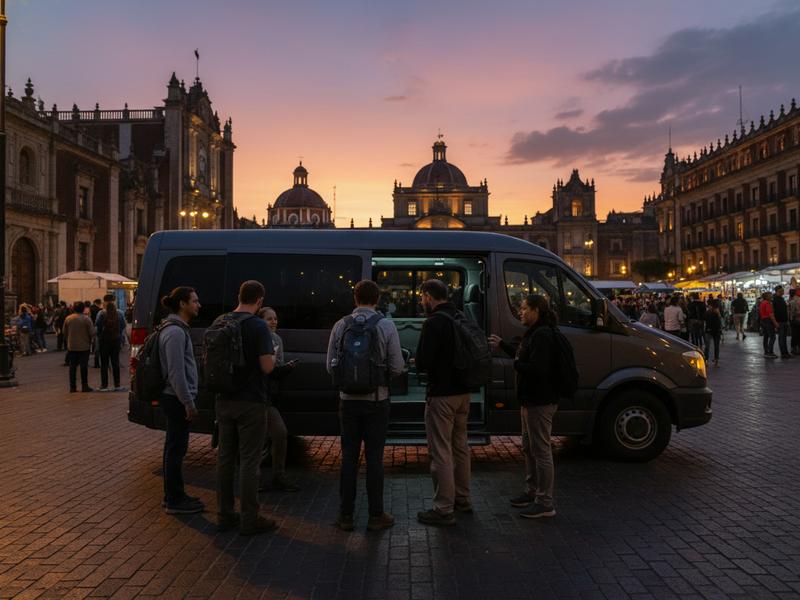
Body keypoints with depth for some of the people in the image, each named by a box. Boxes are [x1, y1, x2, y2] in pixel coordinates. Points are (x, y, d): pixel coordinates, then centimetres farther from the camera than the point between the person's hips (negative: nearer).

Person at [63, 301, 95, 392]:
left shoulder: (68, 319, 0)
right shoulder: (86, 319, -10)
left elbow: (65, 333, 7)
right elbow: (92, 333, -11)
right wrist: (89, 341, 8)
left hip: (71, 347, 3)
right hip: (84, 346, -3)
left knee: (72, 367, 9)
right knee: (84, 366, 2)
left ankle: (72, 387, 10)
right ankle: (84, 386, 3)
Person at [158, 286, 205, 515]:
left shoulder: (177, 329, 15)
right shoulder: (175, 332, -18)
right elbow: (176, 372, -22)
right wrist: (188, 402, -20)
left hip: (175, 398, 11)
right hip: (177, 399, -11)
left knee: (174, 447, 16)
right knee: (176, 448, -2)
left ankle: (173, 496, 26)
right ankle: (174, 501, 7)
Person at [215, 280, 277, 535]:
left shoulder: (219, 323, 6)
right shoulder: (258, 326, -14)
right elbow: (267, 367, -18)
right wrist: (273, 355, 3)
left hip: (224, 401, 6)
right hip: (250, 402, -6)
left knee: (225, 457, 13)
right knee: (249, 461, 0)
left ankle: (224, 515, 21)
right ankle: (249, 519, 6)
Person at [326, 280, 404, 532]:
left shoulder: (341, 325, -1)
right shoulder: (386, 326, -7)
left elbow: (331, 366, 2)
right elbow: (397, 367, -8)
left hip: (348, 399, 2)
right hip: (376, 400, -2)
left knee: (349, 457, 9)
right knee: (374, 457, 5)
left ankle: (346, 516, 16)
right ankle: (376, 516, 12)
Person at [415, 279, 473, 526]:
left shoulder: (433, 323, -16)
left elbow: (422, 363, -19)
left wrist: (419, 362, 2)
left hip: (441, 394, -9)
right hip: (462, 392, 9)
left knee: (441, 452, -2)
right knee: (460, 447, 18)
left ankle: (444, 509, 3)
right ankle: (462, 498, 29)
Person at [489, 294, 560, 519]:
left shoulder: (543, 335, -20)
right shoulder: (534, 333, 13)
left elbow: (537, 368, -27)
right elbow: (522, 355, 26)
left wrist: (516, 365, -12)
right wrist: (502, 345, 30)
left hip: (540, 402, -11)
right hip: (531, 400, 11)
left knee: (541, 450, -4)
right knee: (529, 448, 20)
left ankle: (545, 503, 4)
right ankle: (532, 492, 34)